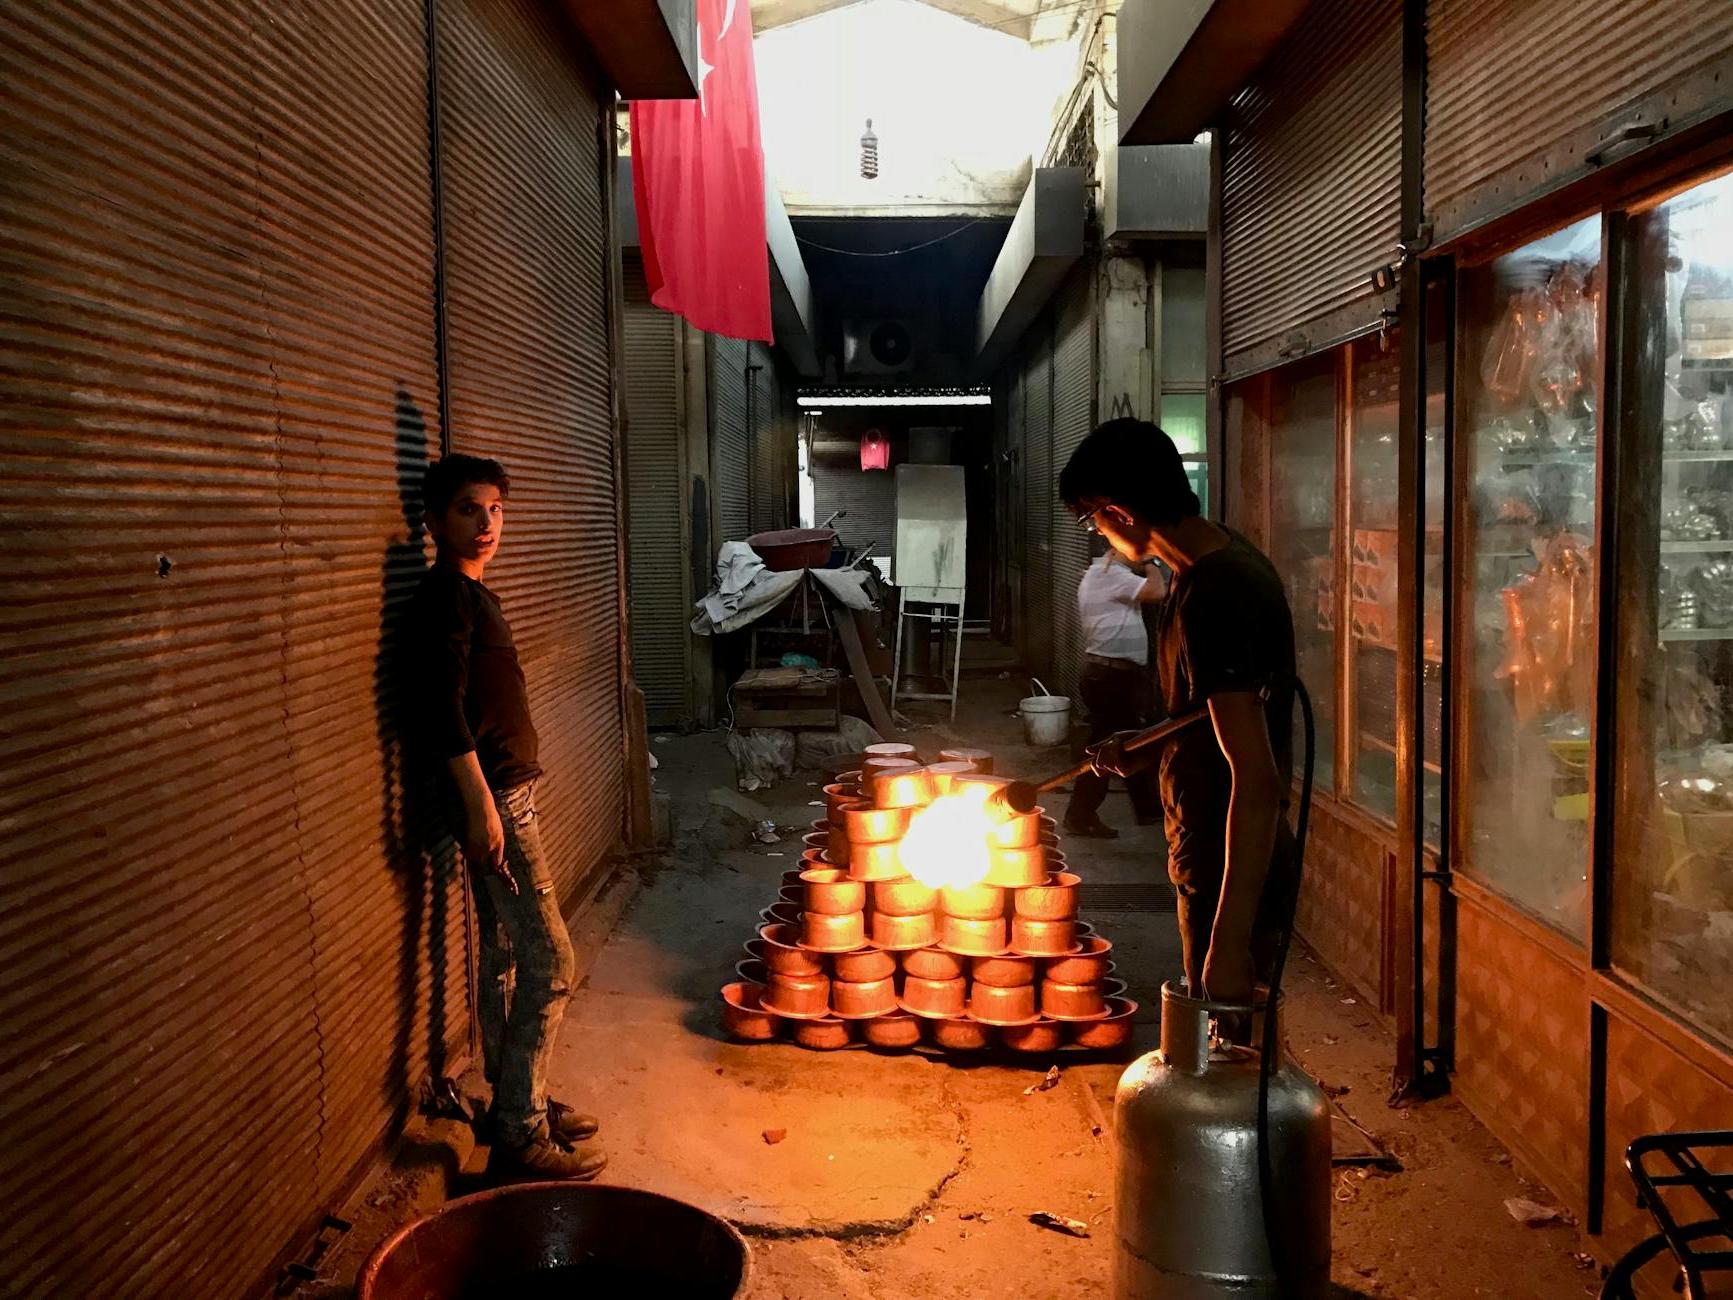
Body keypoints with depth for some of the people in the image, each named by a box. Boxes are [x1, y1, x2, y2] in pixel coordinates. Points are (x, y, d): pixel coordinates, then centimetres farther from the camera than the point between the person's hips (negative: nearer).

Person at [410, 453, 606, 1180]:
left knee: (503, 957, 16)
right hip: (492, 797, -10)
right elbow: (443, 706, -22)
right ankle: (520, 1135, -1)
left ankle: (515, 1104, 27)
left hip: (505, 794, 10)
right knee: (549, 963, -8)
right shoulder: (445, 595, -15)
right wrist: (481, 806, -23)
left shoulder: (470, 595, 15)